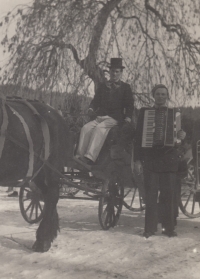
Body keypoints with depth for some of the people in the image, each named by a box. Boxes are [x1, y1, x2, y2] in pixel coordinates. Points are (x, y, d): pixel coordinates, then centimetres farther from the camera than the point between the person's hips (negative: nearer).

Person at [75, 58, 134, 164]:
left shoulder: (125, 87, 13)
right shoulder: (103, 86, 23)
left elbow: (129, 104, 8)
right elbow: (96, 100, 19)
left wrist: (128, 117, -10)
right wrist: (91, 109, -4)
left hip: (115, 118, -4)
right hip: (100, 117, 4)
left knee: (99, 128, -32)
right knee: (86, 128, -22)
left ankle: (89, 157, -43)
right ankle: (79, 156, -27)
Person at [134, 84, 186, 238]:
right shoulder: (145, 112, 9)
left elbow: (183, 132, 9)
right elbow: (138, 136, 6)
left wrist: (182, 135, -17)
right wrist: (138, 160, -1)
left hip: (169, 159, 1)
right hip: (150, 159, -1)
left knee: (169, 194, 0)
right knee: (151, 195, -2)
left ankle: (169, 227, 9)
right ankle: (150, 228, 5)